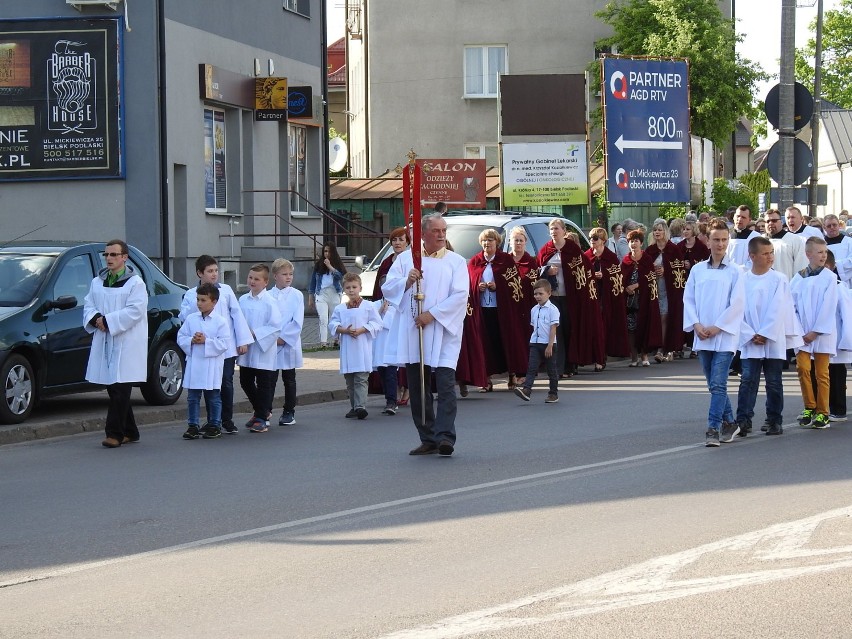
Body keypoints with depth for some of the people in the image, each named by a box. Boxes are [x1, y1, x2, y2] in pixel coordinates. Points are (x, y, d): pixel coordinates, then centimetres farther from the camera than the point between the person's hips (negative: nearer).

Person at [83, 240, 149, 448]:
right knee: (113, 389, 9)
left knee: (120, 390, -9)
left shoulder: (135, 283, -4)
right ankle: (129, 432, 18)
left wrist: (108, 321, -17)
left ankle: (115, 434, -10)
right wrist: (96, 318, -8)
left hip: (127, 344, -7)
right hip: (104, 343, 7)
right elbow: (88, 305, 14)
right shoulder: (97, 282, 16)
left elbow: (134, 311, -13)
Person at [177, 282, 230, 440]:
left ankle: (215, 425, 15)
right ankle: (192, 426, 10)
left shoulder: (220, 322, -4)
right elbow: (181, 337, 6)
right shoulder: (190, 319, 6)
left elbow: (224, 343, -10)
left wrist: (206, 341, -18)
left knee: (213, 397, 6)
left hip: (212, 366, -3)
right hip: (194, 365, 3)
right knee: (192, 397, 5)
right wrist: (191, 341, -13)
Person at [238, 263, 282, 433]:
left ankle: (261, 419, 7)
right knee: (246, 382, 14)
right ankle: (261, 411, 33)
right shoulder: (243, 300, 6)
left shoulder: (270, 302, -11)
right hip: (246, 350, 6)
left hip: (264, 351, -6)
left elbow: (275, 325, -16)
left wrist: (255, 334, -19)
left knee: (264, 385, 1)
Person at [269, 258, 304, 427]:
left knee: (289, 380, 8)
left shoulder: (296, 295, -1)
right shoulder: (268, 296, 1)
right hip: (270, 344, 0)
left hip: (289, 345, 0)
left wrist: (283, 338, -13)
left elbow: (297, 322, -7)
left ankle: (289, 412, 17)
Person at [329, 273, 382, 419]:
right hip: (346, 349, 4)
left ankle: (360, 406, -19)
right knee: (349, 380, 9)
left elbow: (376, 324, -2)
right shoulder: (339, 308, 11)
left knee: (361, 379, -11)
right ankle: (353, 407, 17)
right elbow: (333, 324, 6)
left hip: (362, 349, -4)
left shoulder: (368, 306, 2)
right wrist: (344, 330, -12)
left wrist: (361, 330, -14)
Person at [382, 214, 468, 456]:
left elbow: (460, 295, -4)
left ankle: (445, 435, -19)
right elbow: (387, 288, 5)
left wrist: (433, 314, -12)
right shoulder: (405, 259, 12)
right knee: (417, 387, 5)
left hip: (443, 331, -3)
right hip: (412, 333, 3)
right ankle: (428, 439, 12)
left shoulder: (456, 262, 6)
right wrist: (407, 281, -14)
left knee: (445, 382, -15)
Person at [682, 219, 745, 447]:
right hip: (702, 336, 4)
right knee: (714, 384, 11)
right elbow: (688, 299, 8)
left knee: (718, 383, -11)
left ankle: (714, 428, -13)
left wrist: (716, 328, -11)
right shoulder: (697, 270, 10)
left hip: (724, 336, -4)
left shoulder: (735, 272, -1)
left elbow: (736, 304, -6)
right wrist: (696, 325, -6)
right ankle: (728, 423, 23)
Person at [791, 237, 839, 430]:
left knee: (821, 373, 2)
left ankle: (822, 413, 8)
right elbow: (792, 306, 4)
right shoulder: (799, 278, 4)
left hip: (822, 333, -2)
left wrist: (815, 332, -11)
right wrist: (798, 331, -6)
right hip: (802, 333, 2)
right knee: (802, 368, -6)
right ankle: (809, 408, 8)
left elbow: (828, 307, -8)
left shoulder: (830, 278, -3)